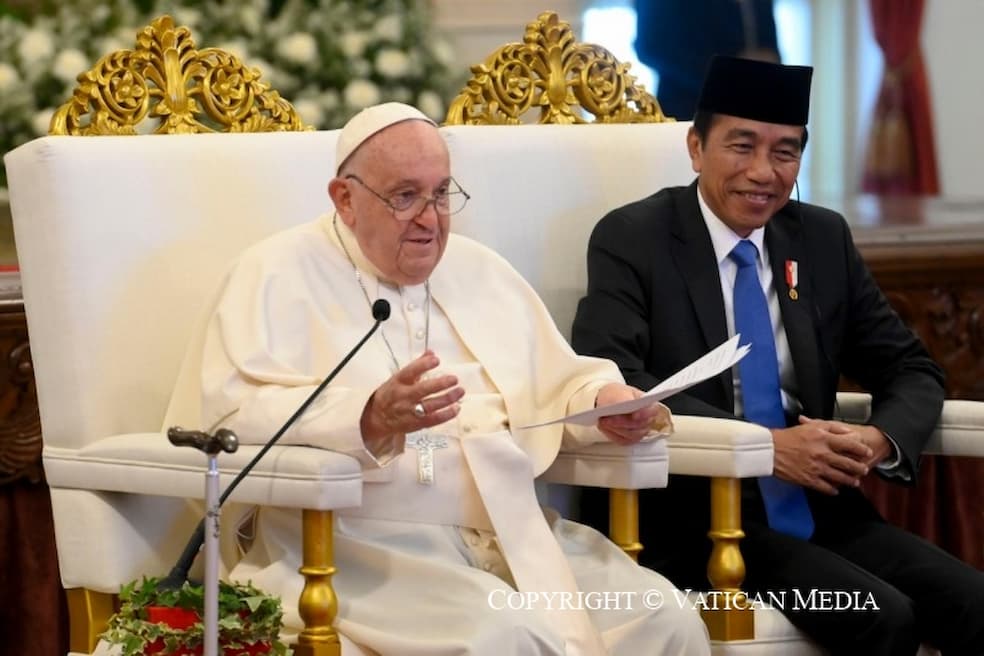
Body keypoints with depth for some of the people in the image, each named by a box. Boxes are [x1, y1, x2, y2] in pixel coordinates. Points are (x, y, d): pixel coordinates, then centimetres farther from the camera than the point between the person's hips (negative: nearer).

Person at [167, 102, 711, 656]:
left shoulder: (482, 271, 21)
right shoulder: (280, 273, 1)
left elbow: (557, 385, 22)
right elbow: (235, 409, -13)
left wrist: (606, 402, -3)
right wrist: (368, 419, -29)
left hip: (515, 530, 6)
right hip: (365, 542, -6)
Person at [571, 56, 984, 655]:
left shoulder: (824, 239, 12)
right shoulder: (633, 238, -3)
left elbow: (912, 370, 15)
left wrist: (881, 439, -10)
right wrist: (765, 445, -24)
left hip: (818, 509, 5)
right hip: (692, 516, -5)